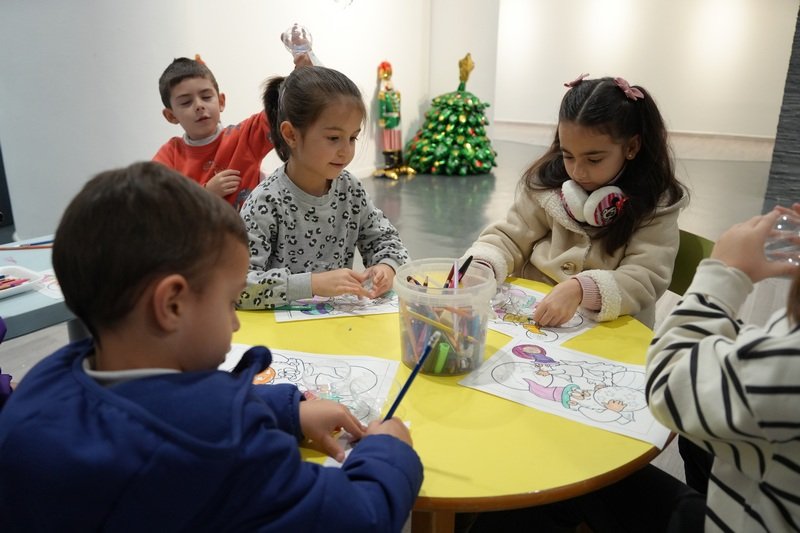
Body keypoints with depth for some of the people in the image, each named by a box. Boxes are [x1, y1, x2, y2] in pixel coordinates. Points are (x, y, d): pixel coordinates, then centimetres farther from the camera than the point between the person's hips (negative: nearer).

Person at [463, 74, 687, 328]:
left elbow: (645, 279, -13)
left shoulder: (656, 205, -6)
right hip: (530, 318, 2)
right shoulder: (546, 184, 1)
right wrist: (480, 266, -17)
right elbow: (510, 238, 4)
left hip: (612, 331, -2)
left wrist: (581, 289, -30)